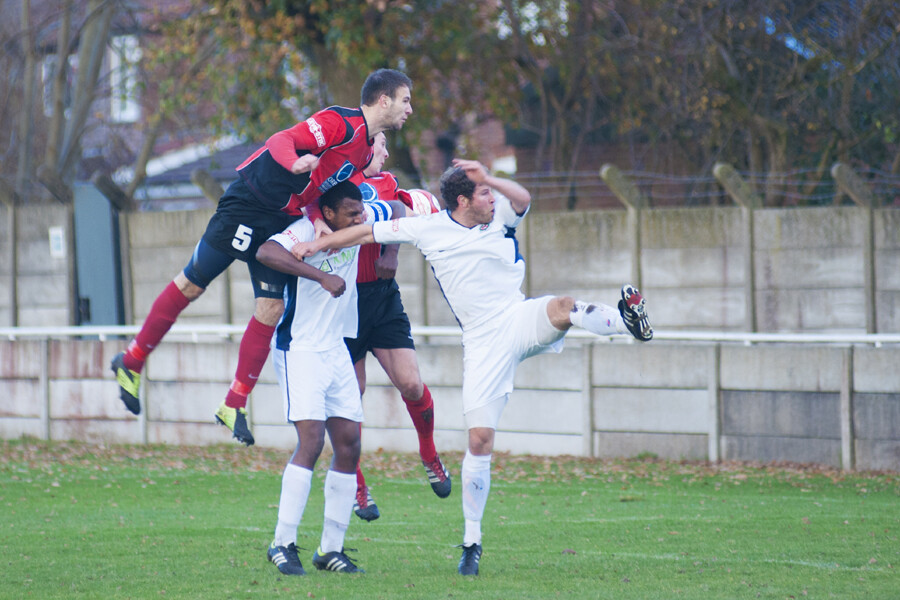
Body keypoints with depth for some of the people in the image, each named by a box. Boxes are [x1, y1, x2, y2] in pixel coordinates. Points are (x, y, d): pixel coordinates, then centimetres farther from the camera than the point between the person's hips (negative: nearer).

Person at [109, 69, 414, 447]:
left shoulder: (367, 149, 9)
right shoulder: (342, 123, -19)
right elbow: (281, 141, -28)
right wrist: (296, 164, -48)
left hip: (281, 223, 8)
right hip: (248, 205, -8)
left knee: (270, 309, 0)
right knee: (192, 284, 0)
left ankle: (234, 406, 6)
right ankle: (131, 363, 14)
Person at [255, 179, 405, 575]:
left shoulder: (360, 222, 0)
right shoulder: (306, 231, -20)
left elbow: (396, 210, 19)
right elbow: (266, 253, -39)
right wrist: (322, 276, -44)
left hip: (336, 350, 8)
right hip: (299, 350, -8)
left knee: (349, 445, 3)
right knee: (311, 441, -19)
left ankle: (331, 549, 10)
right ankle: (283, 544, -14)